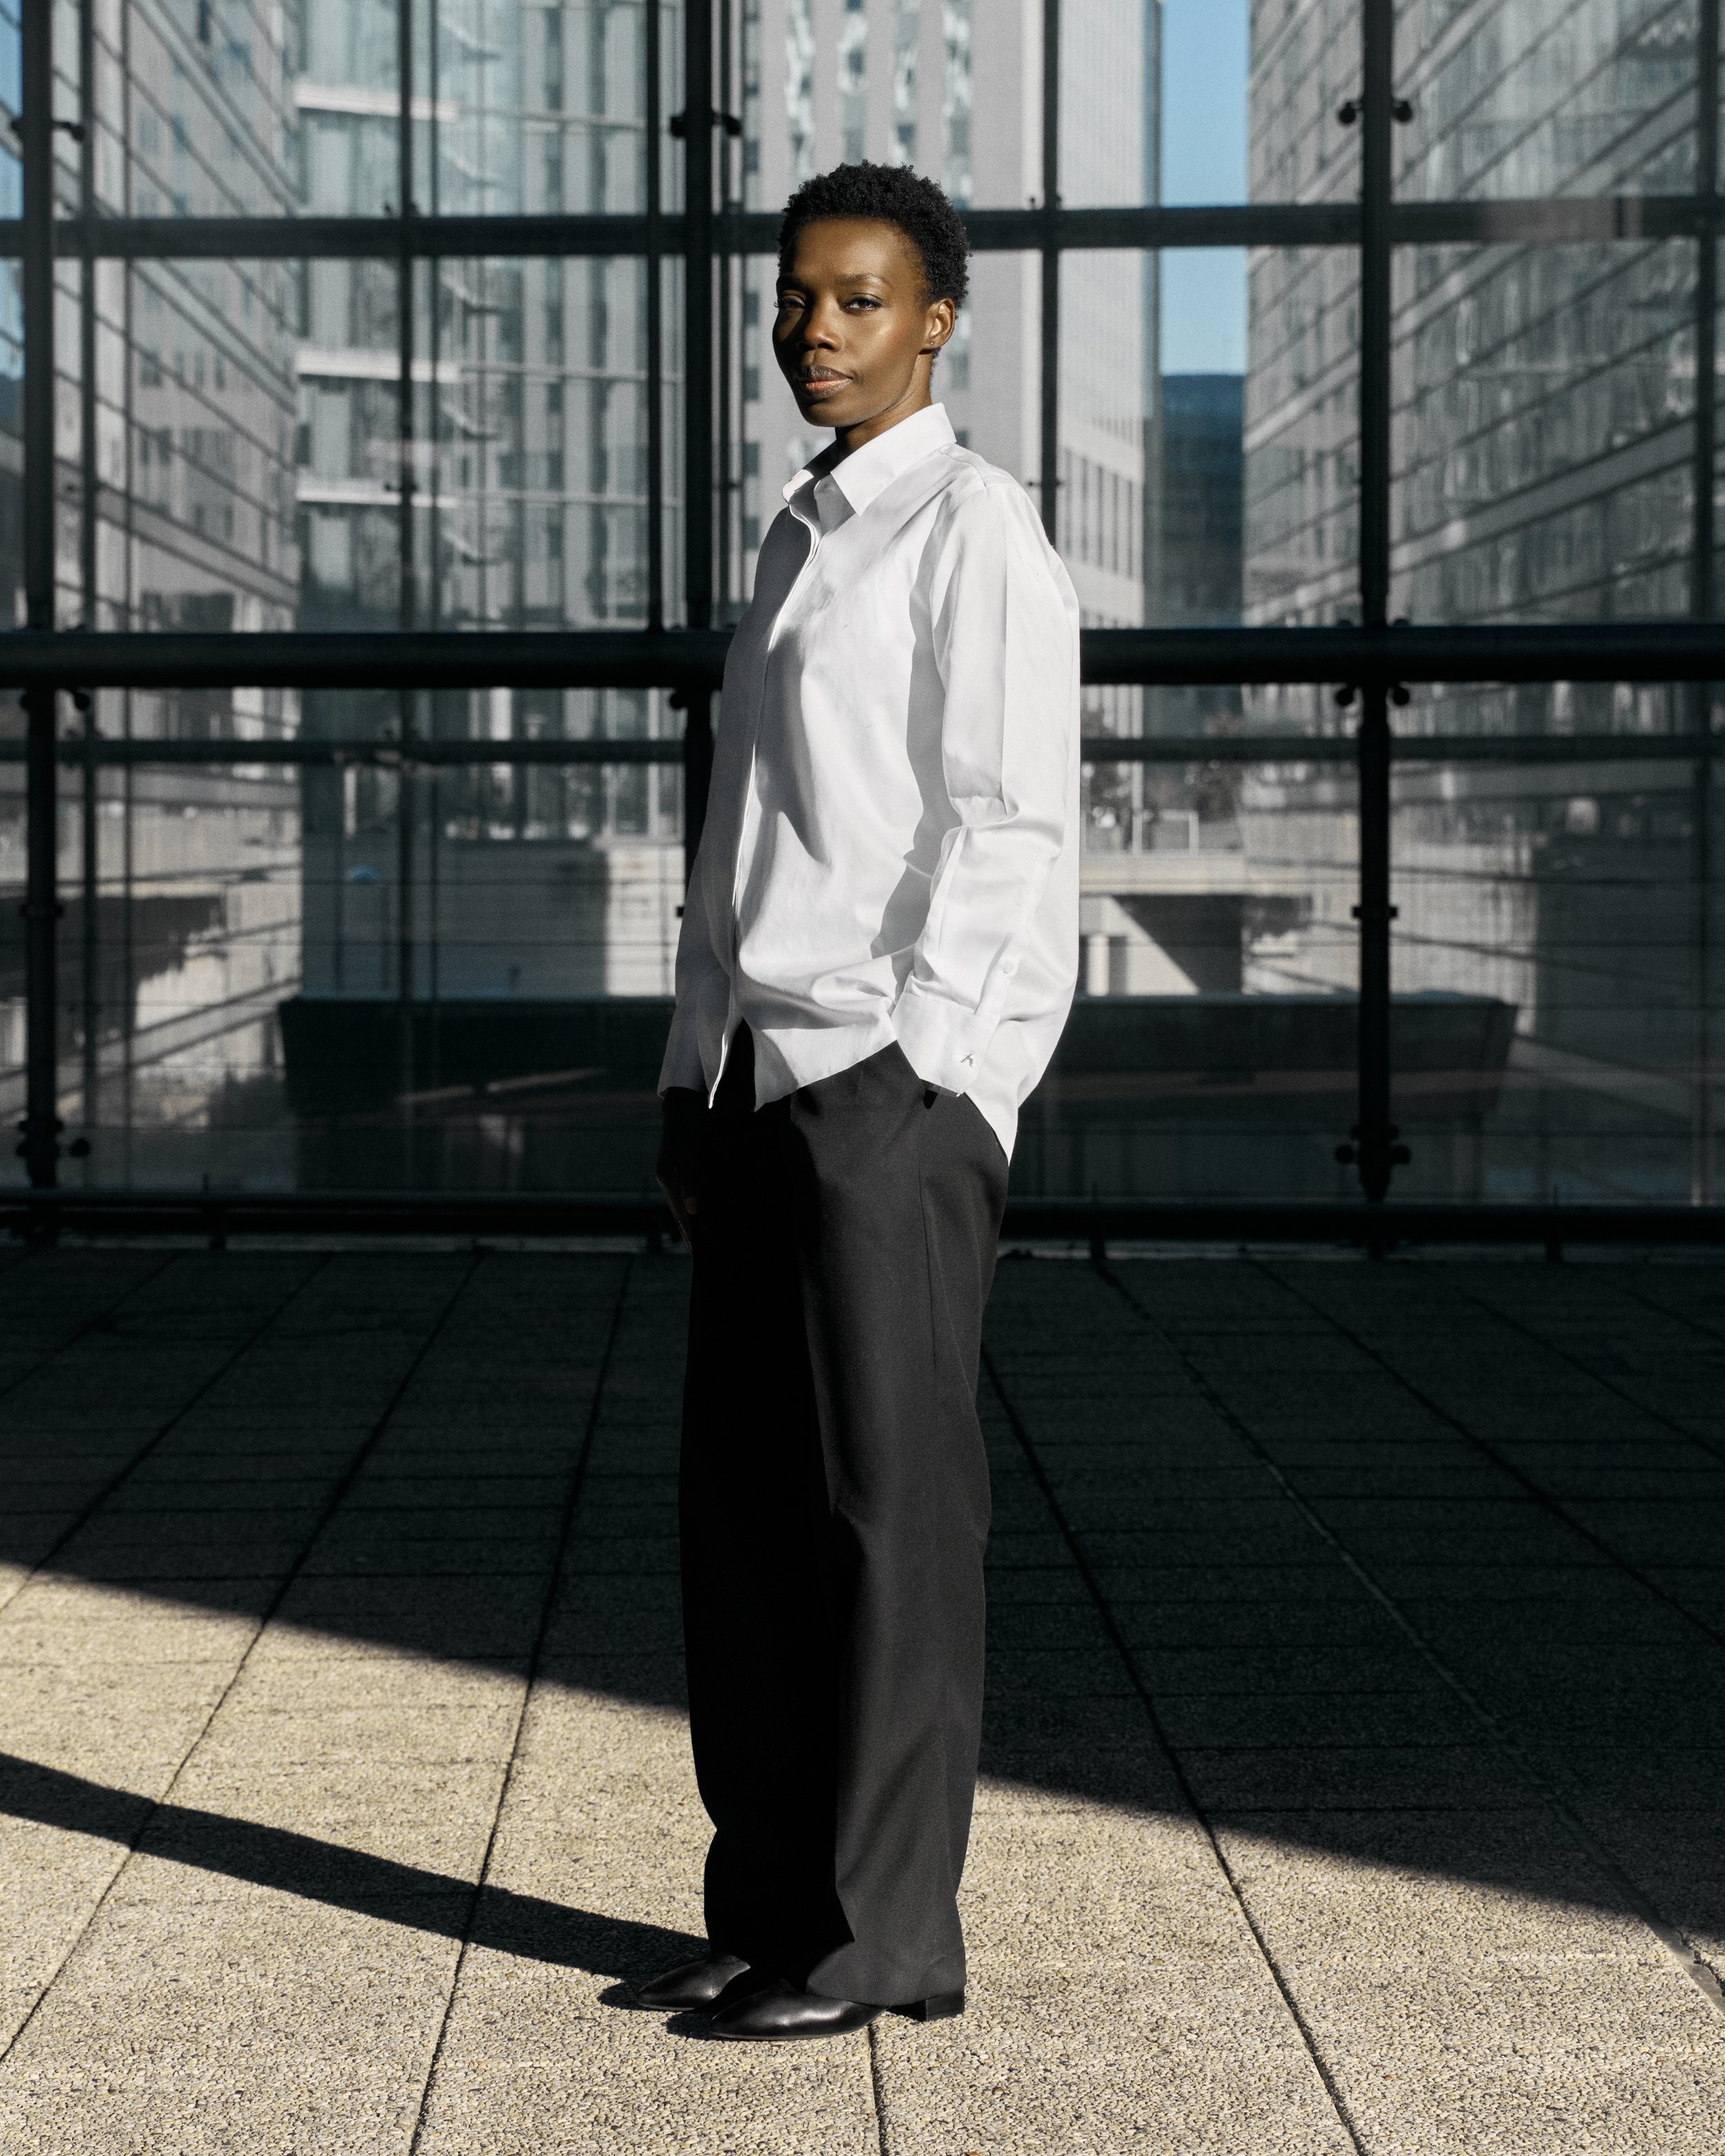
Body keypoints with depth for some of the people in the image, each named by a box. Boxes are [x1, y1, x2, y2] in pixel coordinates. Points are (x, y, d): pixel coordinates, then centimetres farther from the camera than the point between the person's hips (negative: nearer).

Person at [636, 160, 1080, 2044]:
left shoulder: (977, 534, -5)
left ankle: (885, 1936, 5)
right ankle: (768, 1906, 18)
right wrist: (691, 1075, 16)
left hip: (897, 1081, -8)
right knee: (744, 1510, 9)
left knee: (888, 1508, -3)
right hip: (761, 1073, 8)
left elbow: (1012, 831, -12)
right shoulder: (797, 538, 21)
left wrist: (915, 1072, -17)